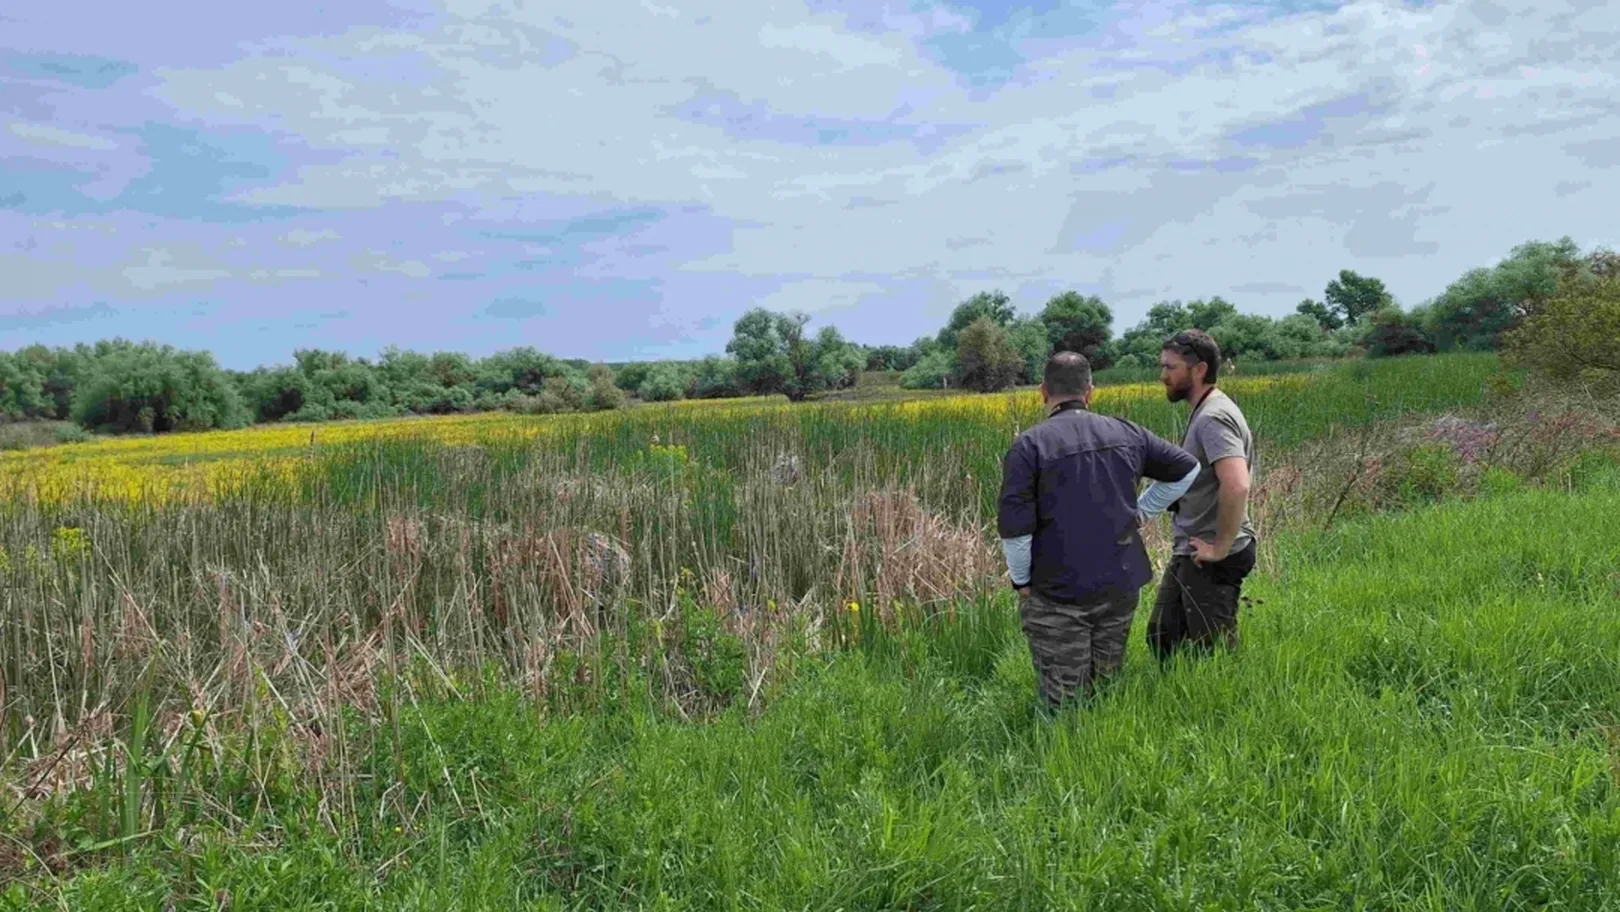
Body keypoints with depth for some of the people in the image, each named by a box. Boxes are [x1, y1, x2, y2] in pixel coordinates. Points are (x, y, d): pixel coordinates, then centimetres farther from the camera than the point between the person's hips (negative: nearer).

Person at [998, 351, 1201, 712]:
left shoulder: (1029, 445, -13)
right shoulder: (1125, 434, 3)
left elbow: (1013, 527, -19)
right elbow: (1188, 469, 15)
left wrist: (1021, 581, -3)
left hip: (1058, 593, -5)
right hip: (1121, 585, 5)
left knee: (1064, 705, 4)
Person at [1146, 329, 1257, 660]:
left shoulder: (1213, 417, -21)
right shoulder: (1202, 410, 12)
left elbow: (1237, 486, -34)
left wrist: (1221, 547, -25)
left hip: (1211, 561, -10)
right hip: (1188, 553, 10)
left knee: (1212, 655, 2)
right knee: (1161, 636, 17)